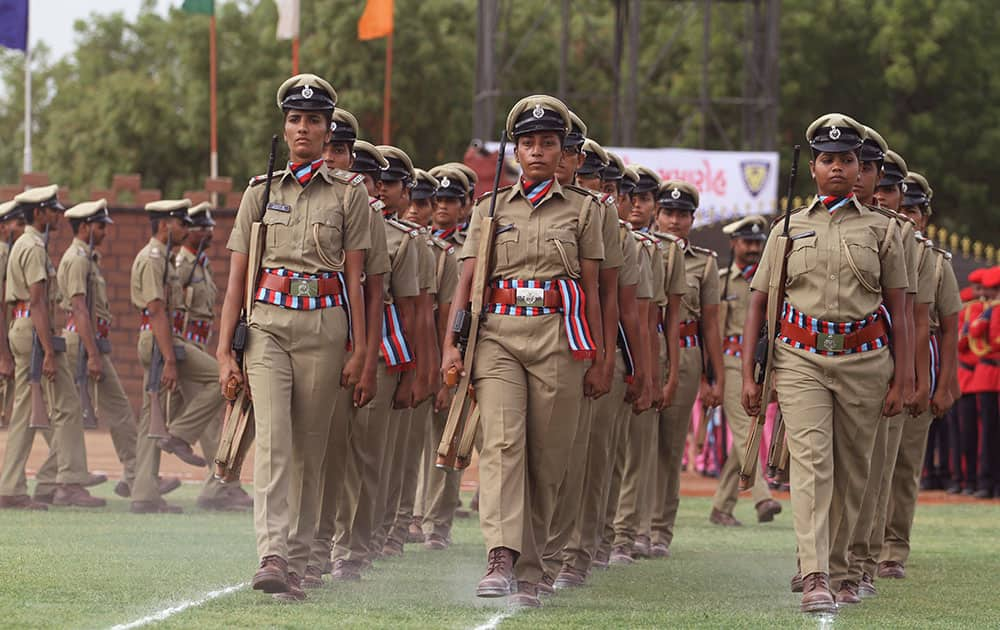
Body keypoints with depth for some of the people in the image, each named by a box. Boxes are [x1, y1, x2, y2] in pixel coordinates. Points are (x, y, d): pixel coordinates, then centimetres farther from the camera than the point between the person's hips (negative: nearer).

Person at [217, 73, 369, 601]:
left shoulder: (349, 192, 7)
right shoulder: (261, 191, 11)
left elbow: (354, 279, 5)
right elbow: (237, 276, 10)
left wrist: (359, 353, -1)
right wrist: (225, 350, 4)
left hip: (324, 325, 0)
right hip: (268, 324, 0)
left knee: (309, 450, 3)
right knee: (273, 439, -16)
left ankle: (297, 562, 10)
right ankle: (273, 557, -26)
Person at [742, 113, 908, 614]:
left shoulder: (882, 229, 10)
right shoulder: (788, 230, 11)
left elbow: (898, 309, 9)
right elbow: (758, 304, 11)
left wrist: (899, 380, 3)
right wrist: (748, 375, 3)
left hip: (864, 360, 1)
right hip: (801, 358, -1)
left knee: (852, 470, 6)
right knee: (811, 461, -15)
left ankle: (841, 561, 21)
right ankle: (815, 578, -24)